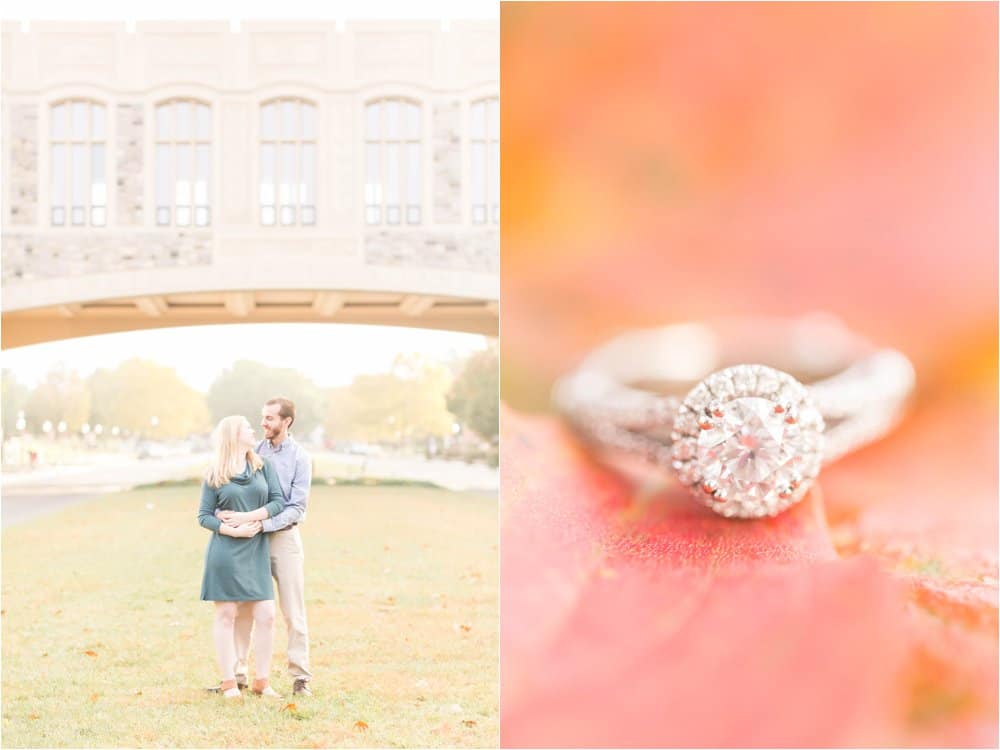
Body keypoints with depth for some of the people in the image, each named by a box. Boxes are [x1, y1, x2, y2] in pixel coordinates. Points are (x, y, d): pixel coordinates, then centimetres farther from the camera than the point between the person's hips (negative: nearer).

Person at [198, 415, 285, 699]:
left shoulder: (264, 466, 7)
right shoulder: (214, 475, 0)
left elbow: (279, 501, 1)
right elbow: (204, 516, 0)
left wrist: (250, 517, -13)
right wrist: (233, 530, -15)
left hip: (257, 551, 3)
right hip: (225, 552, -3)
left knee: (266, 616, 0)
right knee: (226, 615, 2)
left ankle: (262, 681, 11)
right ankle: (228, 682, 10)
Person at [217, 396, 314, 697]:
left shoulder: (299, 458, -3)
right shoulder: (253, 452, 5)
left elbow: (297, 508, -10)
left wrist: (262, 524, -21)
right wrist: (221, 512, -18)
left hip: (283, 537, -3)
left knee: (293, 612, 1)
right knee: (244, 608, 5)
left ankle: (300, 677, 6)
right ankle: (237, 673, 13)